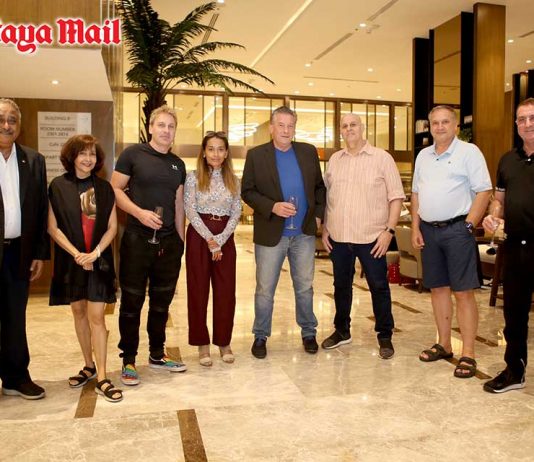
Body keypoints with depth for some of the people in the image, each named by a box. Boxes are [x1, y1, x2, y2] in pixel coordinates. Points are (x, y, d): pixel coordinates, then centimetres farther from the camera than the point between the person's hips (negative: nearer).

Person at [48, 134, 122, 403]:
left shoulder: (104, 188, 4)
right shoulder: (58, 187, 0)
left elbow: (112, 227, 2)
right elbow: (52, 227, -2)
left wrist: (95, 253, -12)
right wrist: (76, 254, -12)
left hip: (99, 260, -1)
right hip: (70, 260, 1)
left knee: (96, 317, -4)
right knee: (79, 313, 11)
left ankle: (101, 378, -1)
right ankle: (89, 366, 27)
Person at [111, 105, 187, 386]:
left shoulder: (178, 164, 13)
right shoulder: (133, 154, -2)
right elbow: (115, 189, -5)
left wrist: (181, 239, 12)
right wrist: (139, 212, -19)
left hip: (169, 241, 5)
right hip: (137, 239, -5)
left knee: (162, 301, 13)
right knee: (132, 301, 3)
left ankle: (157, 355, 27)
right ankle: (128, 360, 15)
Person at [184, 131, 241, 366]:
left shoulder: (233, 180, 8)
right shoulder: (193, 177, 0)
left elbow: (236, 213, 3)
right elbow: (190, 211, -7)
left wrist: (220, 240, -10)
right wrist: (209, 239, -14)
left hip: (225, 238, 3)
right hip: (198, 237, -2)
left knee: (226, 291, 5)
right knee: (198, 290, 3)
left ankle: (224, 342, 19)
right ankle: (202, 344, 13)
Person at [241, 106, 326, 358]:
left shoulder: (309, 152, 7)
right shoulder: (256, 155, -1)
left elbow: (319, 186, 13)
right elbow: (247, 191, -5)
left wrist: (318, 214, 2)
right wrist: (272, 207, -18)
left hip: (304, 233, 2)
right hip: (270, 233, -2)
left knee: (305, 287, 13)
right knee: (264, 290, 6)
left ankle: (309, 333, 28)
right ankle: (260, 336, 21)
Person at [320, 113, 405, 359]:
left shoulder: (382, 158, -2)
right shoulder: (334, 159, 10)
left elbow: (396, 197, -4)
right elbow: (326, 196, 14)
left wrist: (389, 230, -11)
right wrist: (324, 229, 8)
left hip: (371, 237, -4)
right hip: (338, 237, 4)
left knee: (379, 287, 5)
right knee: (341, 285, 15)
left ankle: (385, 336, 20)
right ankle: (342, 331, 31)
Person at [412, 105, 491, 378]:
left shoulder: (468, 152, -5)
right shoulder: (423, 156, 13)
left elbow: (484, 191, -9)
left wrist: (469, 225, -15)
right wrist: (415, 228, 8)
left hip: (457, 229, -6)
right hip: (428, 230, 6)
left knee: (463, 292, -3)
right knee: (438, 288, 12)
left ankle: (468, 354, 5)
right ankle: (443, 345, 25)